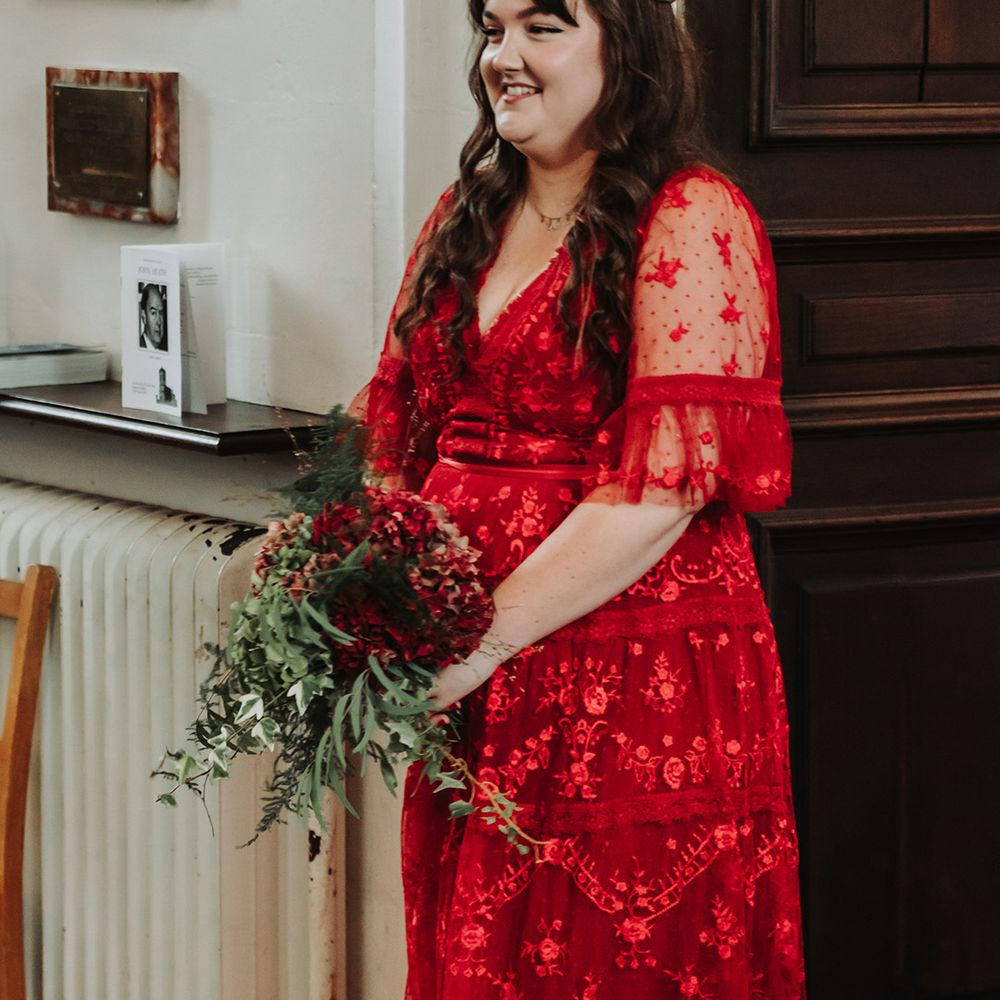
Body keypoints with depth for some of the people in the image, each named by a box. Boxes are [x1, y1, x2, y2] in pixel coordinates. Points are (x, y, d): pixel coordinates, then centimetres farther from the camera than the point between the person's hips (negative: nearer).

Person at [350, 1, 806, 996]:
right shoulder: (463, 220, 15)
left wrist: (483, 640, -20)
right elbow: (394, 432, 17)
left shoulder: (692, 222, -8)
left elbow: (666, 482, -16)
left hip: (636, 687, -6)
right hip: (471, 692, 6)